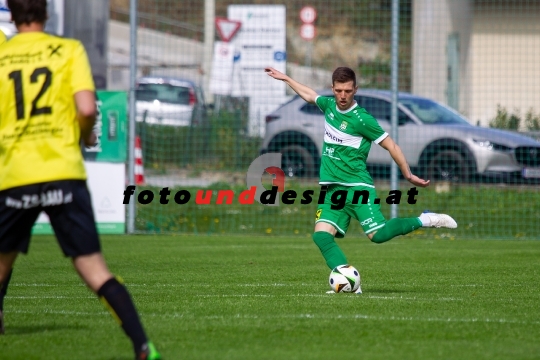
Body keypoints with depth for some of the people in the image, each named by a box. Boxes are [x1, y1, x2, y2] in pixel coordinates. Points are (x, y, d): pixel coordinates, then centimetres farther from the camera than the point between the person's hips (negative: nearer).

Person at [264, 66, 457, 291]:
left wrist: (408, 175, -3)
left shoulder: (362, 119, -11)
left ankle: (424, 221, -1)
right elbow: (309, 95, 32)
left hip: (357, 186, -6)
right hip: (333, 190, 6)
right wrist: (285, 78, 42)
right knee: (321, 235, -14)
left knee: (377, 234, -20)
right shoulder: (329, 105, 9)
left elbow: (390, 146, -4)